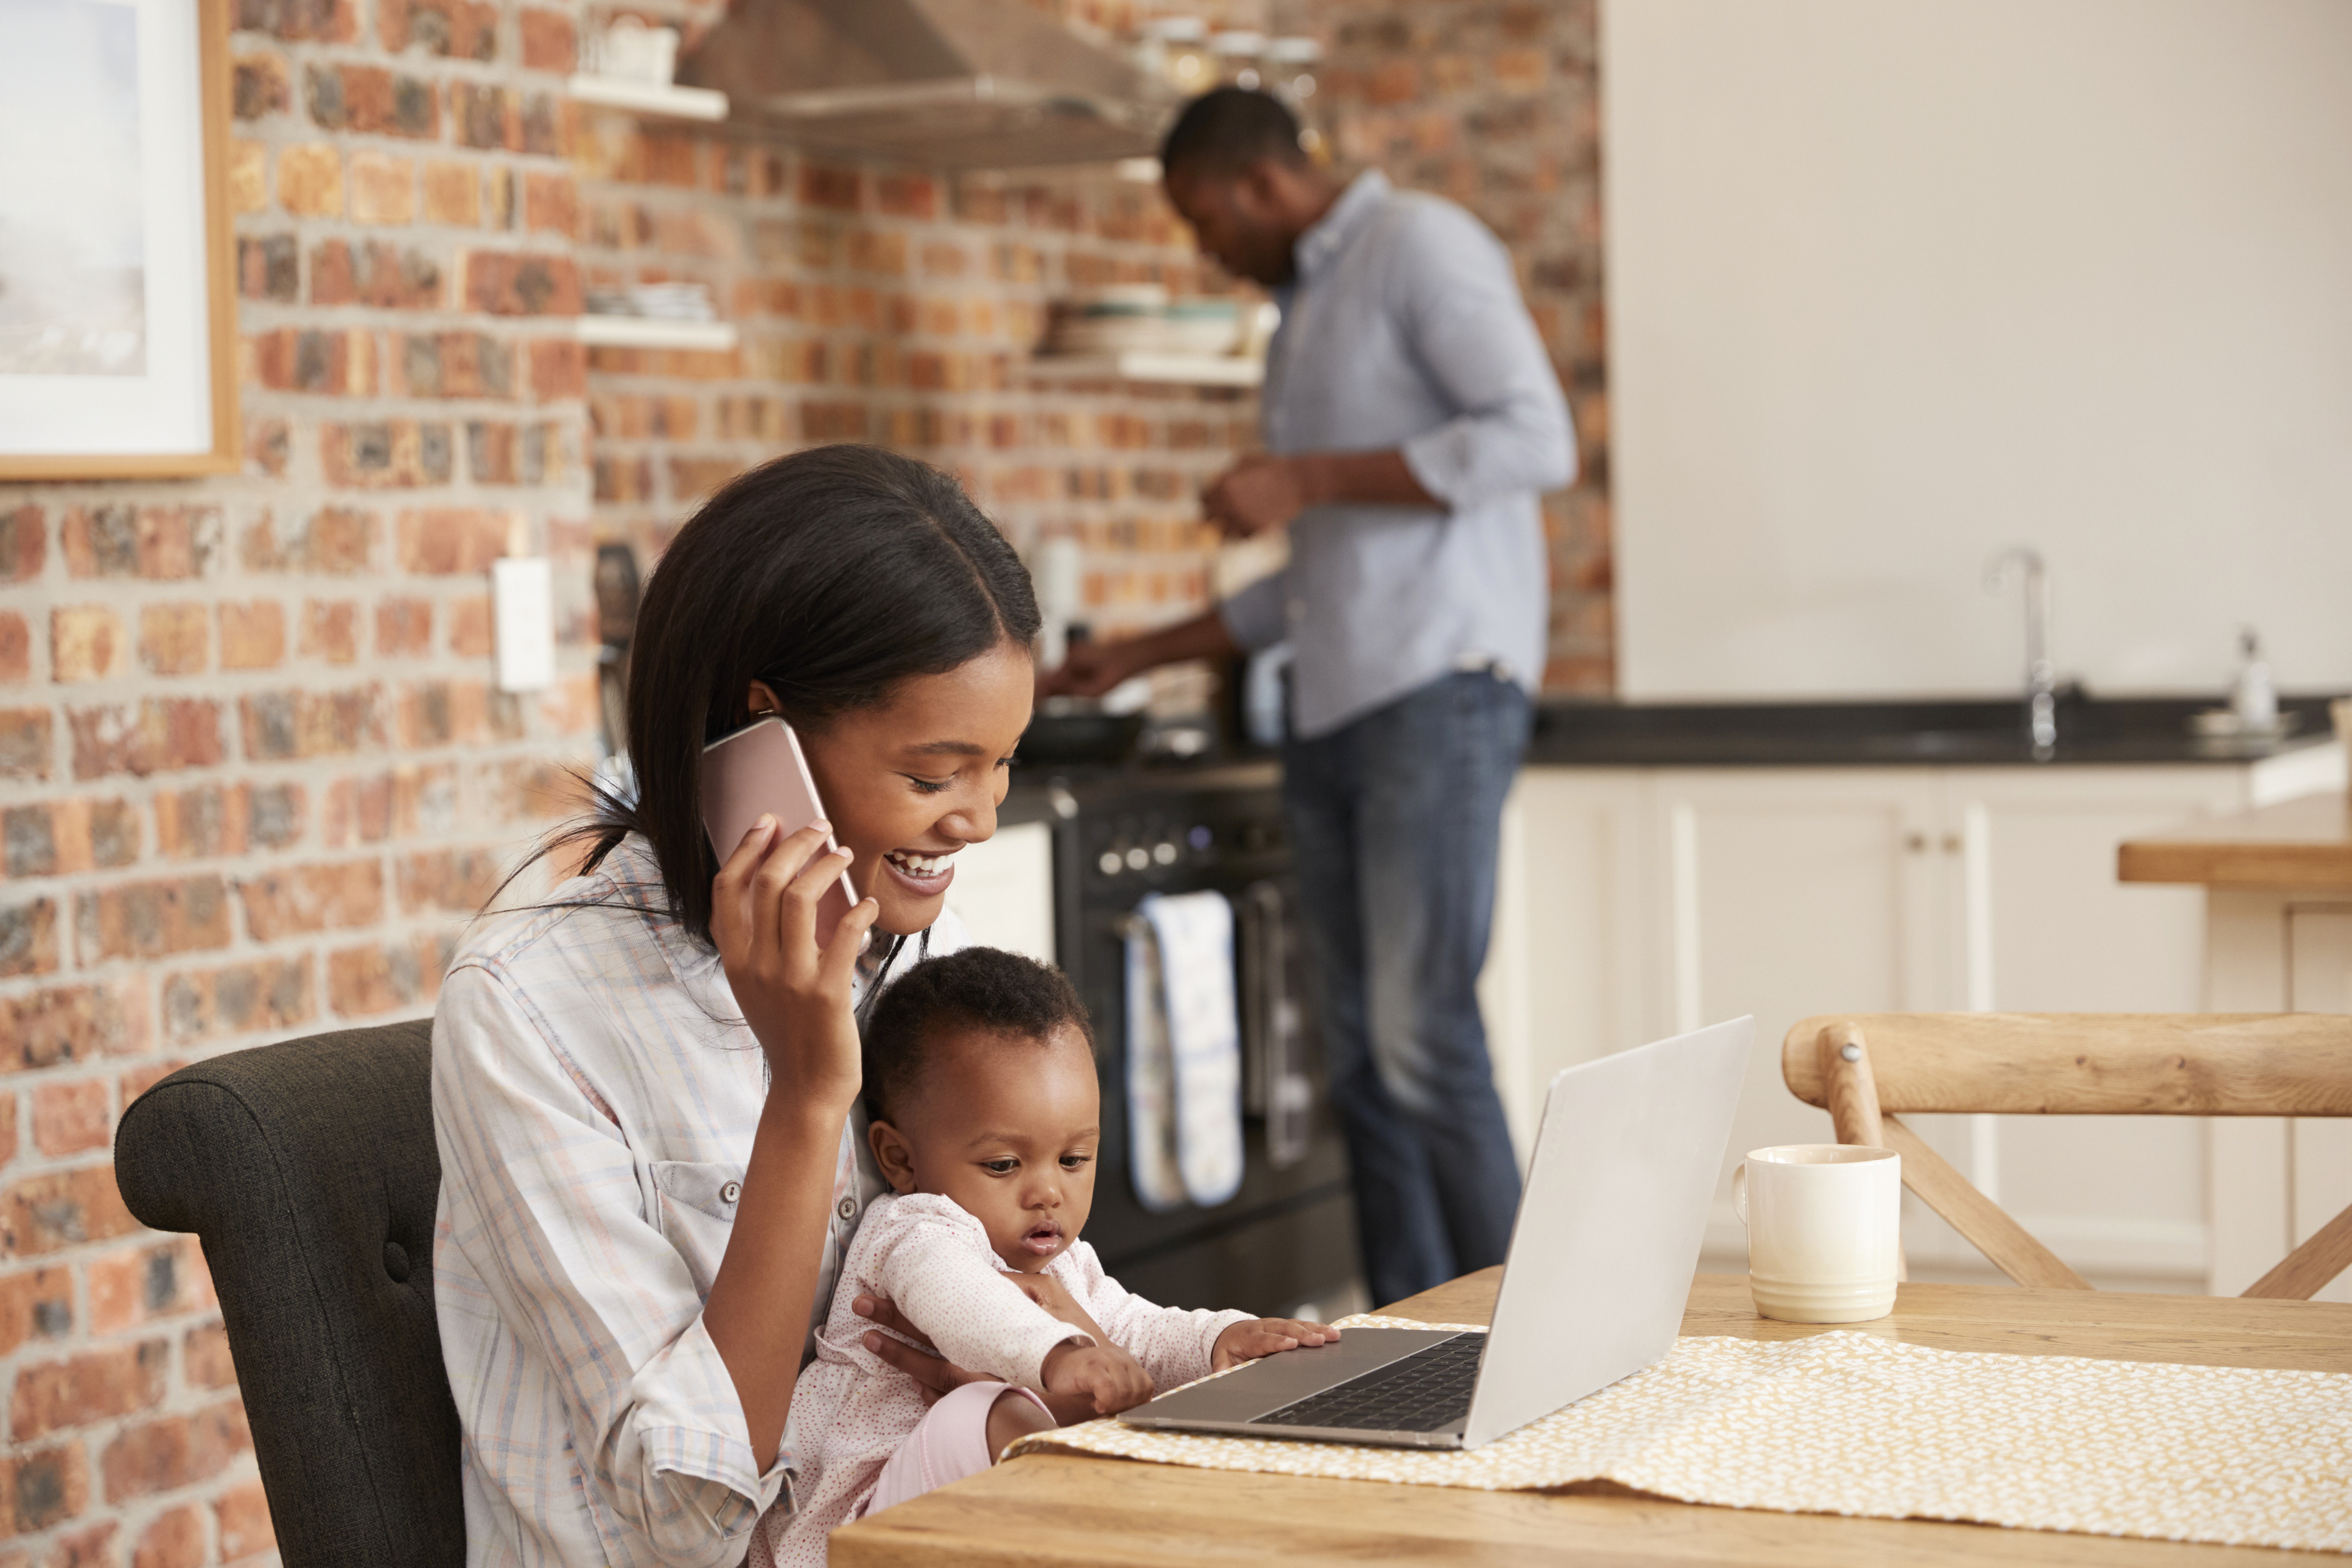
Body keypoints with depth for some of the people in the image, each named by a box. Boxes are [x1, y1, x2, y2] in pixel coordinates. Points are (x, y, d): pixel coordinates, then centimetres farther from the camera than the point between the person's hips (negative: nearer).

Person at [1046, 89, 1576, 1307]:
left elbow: (1536, 439, -17)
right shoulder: (1303, 317, 24)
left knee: (1422, 1037, -14)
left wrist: (1309, 481, -15)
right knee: (1359, 1053, 5)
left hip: (1441, 687, -9)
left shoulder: (1420, 247, -3)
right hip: (1332, 708, 9)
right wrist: (1144, 656, 28)